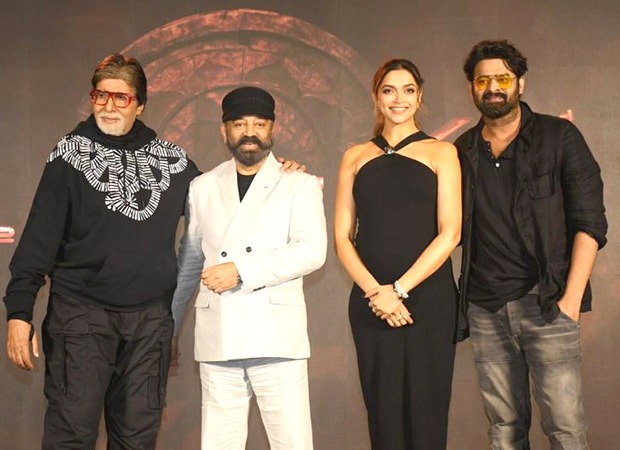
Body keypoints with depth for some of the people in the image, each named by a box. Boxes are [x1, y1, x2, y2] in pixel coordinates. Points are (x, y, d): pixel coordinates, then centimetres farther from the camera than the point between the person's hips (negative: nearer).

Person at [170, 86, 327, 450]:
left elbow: (312, 250, -8)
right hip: (217, 341, 3)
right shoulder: (202, 188, 15)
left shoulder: (300, 185, 6)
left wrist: (241, 270, -14)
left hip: (276, 336, -3)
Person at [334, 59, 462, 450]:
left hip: (427, 297, -2)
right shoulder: (356, 157, 12)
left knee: (425, 412, -1)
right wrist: (375, 292, -9)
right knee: (383, 414, 5)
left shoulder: (440, 152, 5)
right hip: (370, 302, 2)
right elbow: (342, 236, 6)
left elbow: (449, 234, -4)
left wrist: (399, 289, -11)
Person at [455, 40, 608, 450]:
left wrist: (571, 299, -11)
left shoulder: (558, 137, 1)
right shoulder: (462, 151, 12)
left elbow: (590, 223, -3)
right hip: (484, 308, 4)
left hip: (545, 303, -3)